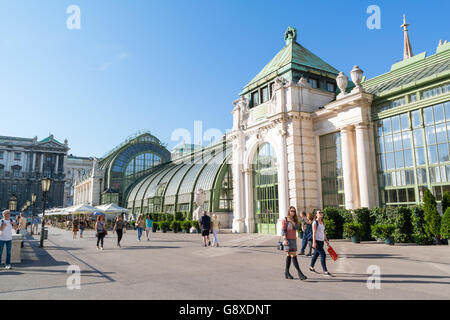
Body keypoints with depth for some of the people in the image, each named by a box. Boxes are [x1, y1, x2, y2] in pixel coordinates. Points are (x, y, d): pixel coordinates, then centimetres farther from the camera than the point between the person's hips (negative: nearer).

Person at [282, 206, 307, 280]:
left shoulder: (295, 220, 13)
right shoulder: (285, 220, -6)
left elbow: (297, 228, -3)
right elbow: (283, 231, -10)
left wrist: (292, 221, -15)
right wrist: (285, 239, -21)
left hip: (294, 239, 7)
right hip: (288, 240, -7)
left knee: (289, 255, 12)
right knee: (293, 255, -12)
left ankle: (286, 272, 20)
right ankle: (299, 273, -14)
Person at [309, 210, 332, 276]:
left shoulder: (322, 223, 15)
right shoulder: (315, 223, -9)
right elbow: (314, 233, -15)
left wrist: (327, 241, 19)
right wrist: (314, 242, -21)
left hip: (321, 241, 8)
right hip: (317, 241, -8)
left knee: (316, 254, 16)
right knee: (323, 255, -10)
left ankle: (311, 267, 31)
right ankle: (325, 271, -5)